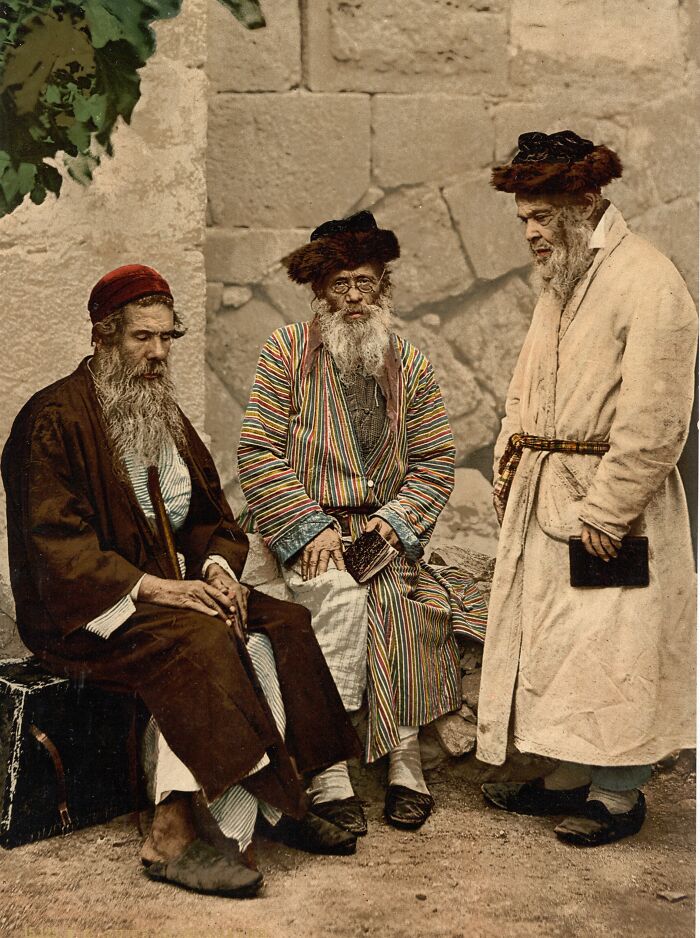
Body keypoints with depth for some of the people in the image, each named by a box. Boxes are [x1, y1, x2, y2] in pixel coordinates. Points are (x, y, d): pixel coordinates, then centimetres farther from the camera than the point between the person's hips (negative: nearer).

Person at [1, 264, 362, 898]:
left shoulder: (165, 416, 17)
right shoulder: (54, 418, -8)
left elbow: (214, 517, 16)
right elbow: (56, 544, -16)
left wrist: (219, 569, -7)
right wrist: (151, 586, -24)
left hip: (175, 589, 8)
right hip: (83, 608, -7)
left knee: (279, 627, -16)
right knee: (201, 641, -33)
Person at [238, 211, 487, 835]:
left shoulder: (411, 366, 10)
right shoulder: (287, 352, 1)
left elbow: (436, 461, 6)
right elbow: (258, 454, -5)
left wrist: (394, 520, -11)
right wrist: (311, 527, -15)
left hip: (385, 530, 2)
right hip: (303, 528, -2)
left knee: (399, 596, -29)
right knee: (339, 591, -32)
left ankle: (405, 761, -17)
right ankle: (329, 777, -27)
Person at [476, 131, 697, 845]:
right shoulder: (560, 284, 15)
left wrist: (606, 511, -18)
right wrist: (510, 465, 11)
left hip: (612, 501, -8)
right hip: (543, 498, 9)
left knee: (613, 651, 1)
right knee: (551, 638, 13)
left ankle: (617, 794, 15)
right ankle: (569, 777, 27)